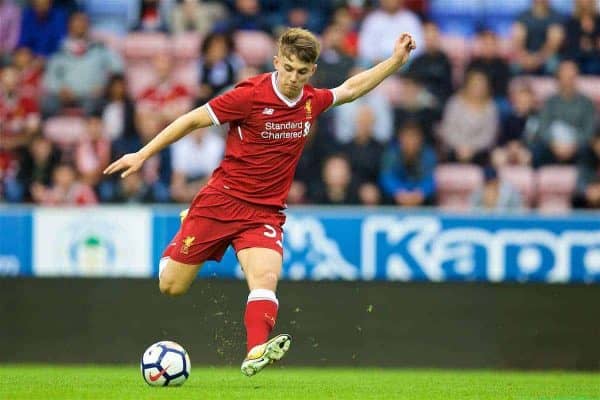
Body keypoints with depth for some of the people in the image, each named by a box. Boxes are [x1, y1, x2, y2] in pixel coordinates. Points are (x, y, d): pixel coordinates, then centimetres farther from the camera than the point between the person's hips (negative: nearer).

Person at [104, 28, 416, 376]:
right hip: (222, 200, -3)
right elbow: (193, 120, -8)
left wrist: (396, 61, 18)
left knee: (266, 278, -25)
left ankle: (256, 352, -38)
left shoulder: (312, 102, 3)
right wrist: (143, 154, -8)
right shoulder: (250, 96, -14)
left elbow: (351, 89, 23)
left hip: (265, 213, 3)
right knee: (171, 286, 3)